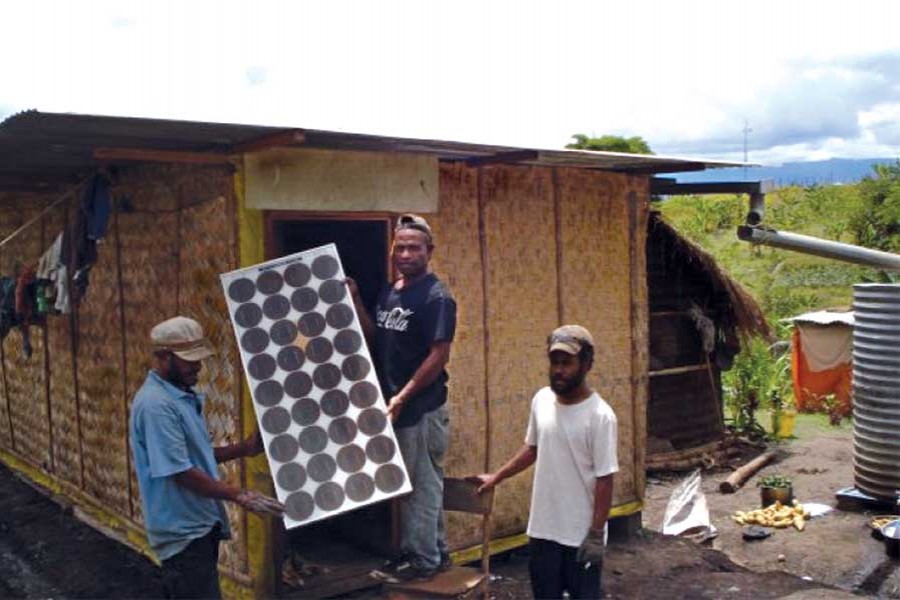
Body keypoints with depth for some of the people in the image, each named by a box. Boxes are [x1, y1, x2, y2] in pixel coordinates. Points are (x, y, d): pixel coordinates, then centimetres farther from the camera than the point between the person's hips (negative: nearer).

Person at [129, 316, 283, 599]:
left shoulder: (185, 395, 9)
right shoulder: (156, 404, -21)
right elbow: (180, 472, -24)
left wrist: (243, 448, 4)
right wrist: (239, 496, -21)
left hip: (200, 524, 10)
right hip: (183, 531, -9)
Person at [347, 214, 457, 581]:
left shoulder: (437, 297, -14)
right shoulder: (389, 293, 10)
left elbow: (439, 357, -18)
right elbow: (374, 339, 12)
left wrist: (403, 396, -22)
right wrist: (354, 301, 2)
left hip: (422, 407, -8)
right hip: (395, 404, 8)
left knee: (421, 484, 3)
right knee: (419, 483, 17)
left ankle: (422, 560, 15)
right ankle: (435, 552, 29)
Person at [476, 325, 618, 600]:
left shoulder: (599, 415, -18)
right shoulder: (541, 401, 0)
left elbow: (604, 480, -16)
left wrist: (596, 535, -16)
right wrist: (496, 477, 17)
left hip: (581, 534, -5)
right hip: (543, 528, 6)